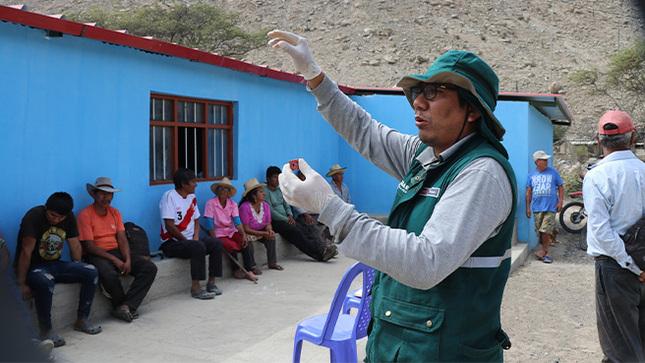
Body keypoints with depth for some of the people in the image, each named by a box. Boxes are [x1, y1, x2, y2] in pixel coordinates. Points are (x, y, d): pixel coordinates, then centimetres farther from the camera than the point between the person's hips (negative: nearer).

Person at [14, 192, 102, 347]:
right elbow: (26, 251, -23)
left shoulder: (69, 217, 1)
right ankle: (45, 330, -25)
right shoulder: (34, 216, -19)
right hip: (33, 266, -6)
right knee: (45, 282, -40)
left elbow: (75, 246, 8)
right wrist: (21, 283, -24)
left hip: (55, 265, 6)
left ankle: (81, 320, -4)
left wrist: (77, 272, 3)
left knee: (91, 272, -14)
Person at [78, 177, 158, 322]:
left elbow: (122, 240, 7)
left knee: (150, 268, -14)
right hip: (96, 255, -6)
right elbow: (89, 246, -12)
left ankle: (125, 306, -23)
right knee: (110, 275, -39)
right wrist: (115, 260, -18)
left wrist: (128, 260, -12)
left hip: (116, 251, 6)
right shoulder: (85, 215, -6)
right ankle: (123, 305, -10)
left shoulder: (115, 213, 14)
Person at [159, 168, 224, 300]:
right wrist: (186, 240, -14)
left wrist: (196, 238, -3)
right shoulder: (169, 196, -12)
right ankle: (195, 288, -27)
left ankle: (211, 283, -8)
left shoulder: (192, 198, 13)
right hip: (171, 243, -8)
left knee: (216, 243, -12)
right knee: (199, 247, -32)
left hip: (189, 240, 8)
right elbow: (169, 226, -17)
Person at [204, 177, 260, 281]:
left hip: (232, 231, 4)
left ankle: (249, 270, -20)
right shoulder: (211, 203, -6)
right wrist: (215, 241, -21)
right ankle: (236, 270, -7)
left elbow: (237, 222, -5)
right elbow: (209, 224, -12)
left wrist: (244, 235, -22)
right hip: (218, 233, -4)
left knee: (247, 243, -23)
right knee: (233, 246, -30)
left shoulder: (232, 204, 6)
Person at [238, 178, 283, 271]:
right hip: (247, 234, -6)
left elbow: (268, 224, 1)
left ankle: (272, 263, -9)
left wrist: (270, 231, -25)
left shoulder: (265, 206, -3)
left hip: (260, 232, 6)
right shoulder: (245, 207, -23)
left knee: (271, 236, -20)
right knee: (248, 243, -34)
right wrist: (263, 234, -30)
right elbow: (246, 229, -23)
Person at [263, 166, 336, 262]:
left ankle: (323, 249, -37)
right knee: (295, 232, -28)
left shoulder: (279, 190, 20)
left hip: (286, 219, 8)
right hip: (275, 222, -8)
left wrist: (290, 216, 1)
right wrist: (286, 220, -13)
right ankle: (319, 255, -36)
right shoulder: (265, 192, -6)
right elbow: (271, 212, -13)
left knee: (305, 230, -18)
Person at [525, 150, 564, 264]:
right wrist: (528, 207, 6)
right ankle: (547, 253, 15)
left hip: (551, 207, -2)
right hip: (537, 208, 2)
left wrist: (560, 201, -2)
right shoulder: (531, 175, 10)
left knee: (546, 230, -13)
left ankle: (543, 250, 2)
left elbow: (561, 187, 9)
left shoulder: (553, 172, 6)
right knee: (540, 232, 3)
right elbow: (528, 192, 11)